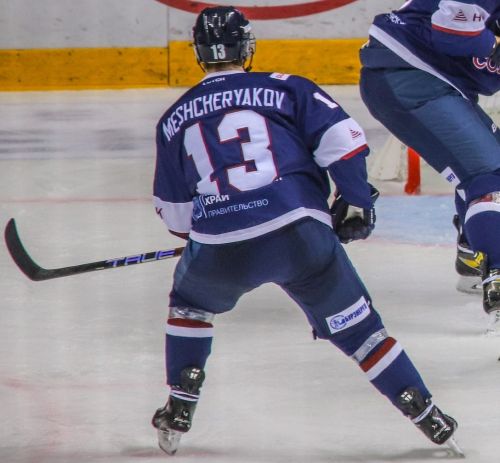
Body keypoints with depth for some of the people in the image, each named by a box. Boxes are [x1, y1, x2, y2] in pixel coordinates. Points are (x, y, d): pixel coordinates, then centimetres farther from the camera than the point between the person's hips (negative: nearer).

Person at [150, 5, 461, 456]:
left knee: (190, 303, 32)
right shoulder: (286, 88, 12)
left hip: (221, 249, 1)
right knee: (354, 324, 14)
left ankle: (178, 413, 24)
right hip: (300, 232, -1)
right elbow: (341, 139, 0)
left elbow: (173, 212, 23)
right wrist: (357, 202, 10)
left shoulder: (175, 119, 18)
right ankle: (427, 416, 11)